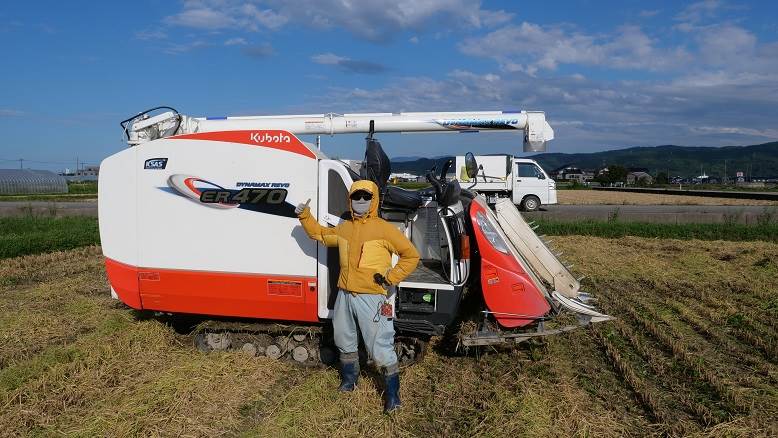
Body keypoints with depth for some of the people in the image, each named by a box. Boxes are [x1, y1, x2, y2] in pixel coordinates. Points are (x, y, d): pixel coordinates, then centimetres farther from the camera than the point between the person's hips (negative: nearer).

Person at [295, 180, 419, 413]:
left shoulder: (384, 229, -6)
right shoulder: (343, 228, 11)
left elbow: (411, 255, -4)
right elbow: (320, 234, 28)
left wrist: (391, 277, -9)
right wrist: (305, 217, 16)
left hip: (371, 297, -6)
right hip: (344, 295, 6)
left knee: (380, 347, -6)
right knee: (344, 341, 20)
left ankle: (392, 392, 8)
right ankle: (349, 379, 41)